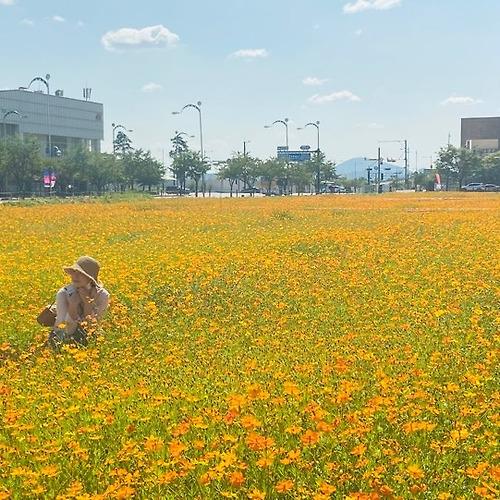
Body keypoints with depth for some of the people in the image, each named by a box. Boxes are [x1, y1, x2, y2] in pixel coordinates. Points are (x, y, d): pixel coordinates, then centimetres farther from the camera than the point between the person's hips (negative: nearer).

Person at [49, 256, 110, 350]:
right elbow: (67, 330, -20)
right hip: (64, 338, -5)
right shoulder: (64, 293, -19)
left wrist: (87, 302, -30)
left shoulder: (102, 295, -16)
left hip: (88, 340, 5)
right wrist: (72, 306, -35)